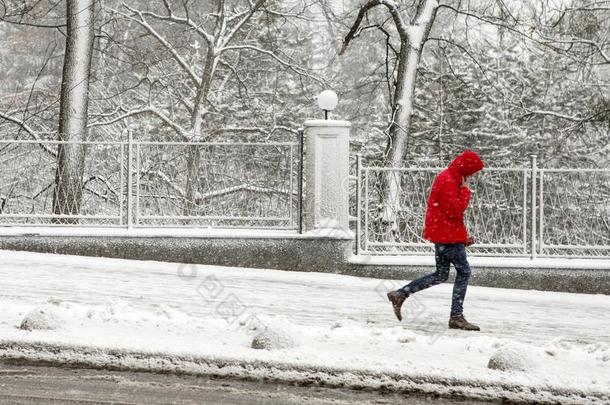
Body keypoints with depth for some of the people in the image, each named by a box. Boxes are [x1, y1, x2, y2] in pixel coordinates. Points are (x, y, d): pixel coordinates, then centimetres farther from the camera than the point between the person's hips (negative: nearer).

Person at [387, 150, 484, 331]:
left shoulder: (449, 179, 16)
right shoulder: (448, 181, -18)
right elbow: (455, 210, -24)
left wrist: (463, 236, 22)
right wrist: (465, 190, -15)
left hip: (441, 234, 10)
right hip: (448, 235, -10)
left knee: (441, 275, 14)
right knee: (464, 272, -3)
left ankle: (400, 295, 12)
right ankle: (456, 316, -1)